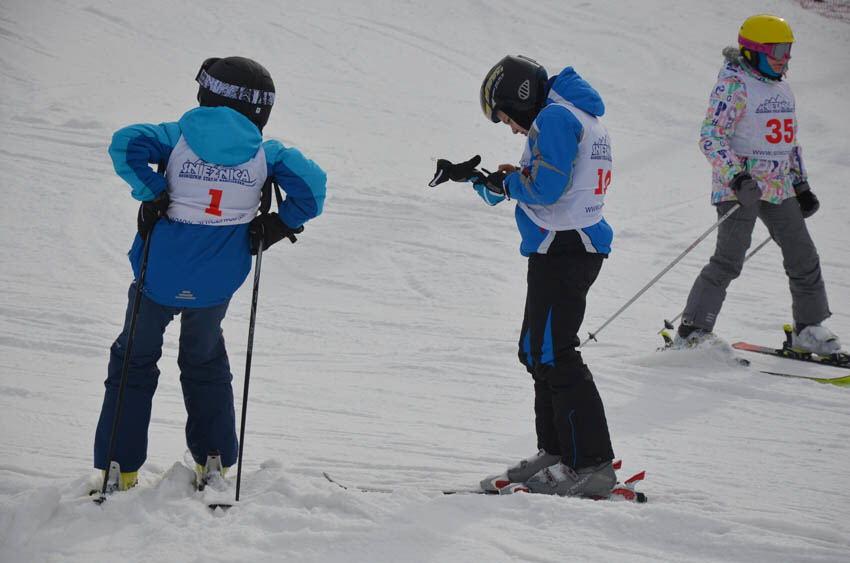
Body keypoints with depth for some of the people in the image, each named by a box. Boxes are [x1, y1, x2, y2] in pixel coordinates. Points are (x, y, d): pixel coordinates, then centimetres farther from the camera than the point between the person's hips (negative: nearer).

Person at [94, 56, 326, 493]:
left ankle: (119, 469, 11)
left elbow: (126, 143, -20)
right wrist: (278, 225, -1)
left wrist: (152, 194, -15)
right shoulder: (265, 153, -1)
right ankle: (213, 461, 19)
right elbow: (310, 183, -12)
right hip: (216, 285, 2)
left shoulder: (180, 137, -4)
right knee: (205, 363, 25)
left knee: (134, 361, 15)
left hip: (160, 275, -2)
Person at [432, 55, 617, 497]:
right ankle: (556, 452, 23)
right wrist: (475, 176, 13)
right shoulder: (575, 116, 20)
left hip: (562, 249, -11)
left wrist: (505, 181, -3)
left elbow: (544, 187, -22)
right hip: (576, 246, 11)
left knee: (553, 355, -9)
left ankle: (592, 465, -11)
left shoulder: (555, 118, -12)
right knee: (537, 350, 18)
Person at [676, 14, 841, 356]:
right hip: (740, 187, -8)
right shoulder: (733, 85, -11)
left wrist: (801, 185, 21)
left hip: (778, 187, 8)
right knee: (729, 261, -12)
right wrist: (736, 177, -28)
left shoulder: (782, 89, 16)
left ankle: (809, 329, 19)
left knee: (803, 257, 7)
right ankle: (693, 330, -5)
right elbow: (711, 137, -18)